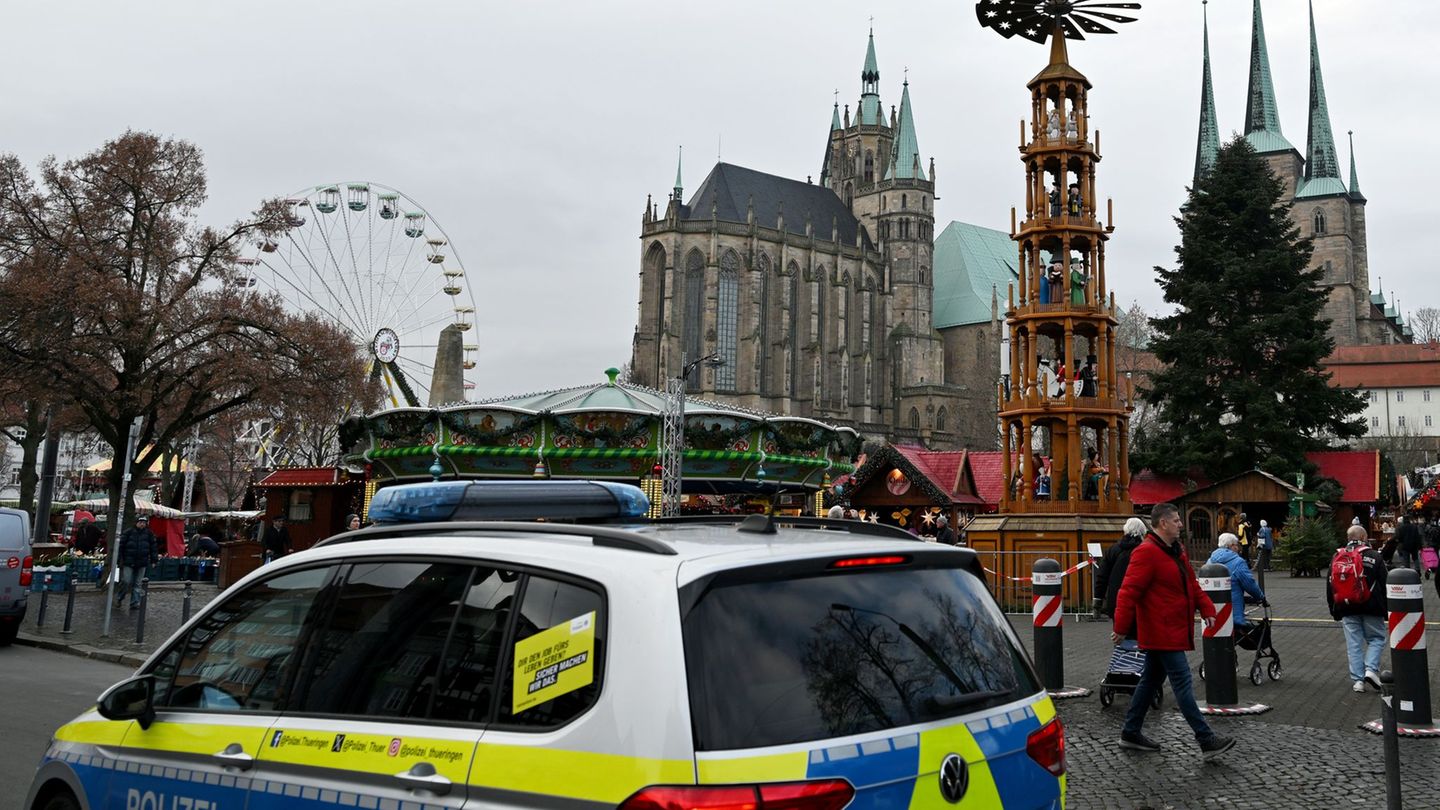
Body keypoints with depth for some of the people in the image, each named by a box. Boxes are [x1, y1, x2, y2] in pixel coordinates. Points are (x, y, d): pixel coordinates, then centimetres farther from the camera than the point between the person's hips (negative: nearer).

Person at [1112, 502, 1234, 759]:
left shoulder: (1176, 550, 14)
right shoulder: (1146, 553, -19)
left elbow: (1191, 583, 22)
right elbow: (1129, 592, -22)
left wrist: (1206, 608, 10)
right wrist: (1121, 628, -22)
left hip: (1172, 630, 11)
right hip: (1162, 632, -11)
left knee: (1151, 680, 15)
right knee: (1182, 682, -7)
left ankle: (1131, 733, 25)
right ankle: (1207, 740, -4)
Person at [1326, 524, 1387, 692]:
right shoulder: (1375, 556, -3)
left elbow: (1330, 586, 7)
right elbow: (1384, 584, -2)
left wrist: (1334, 610, 14)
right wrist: (1386, 610, 5)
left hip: (1347, 609, 2)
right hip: (1371, 608, -2)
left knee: (1354, 644, 6)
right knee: (1376, 639, 13)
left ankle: (1357, 680, 3)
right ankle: (1371, 669, -6)